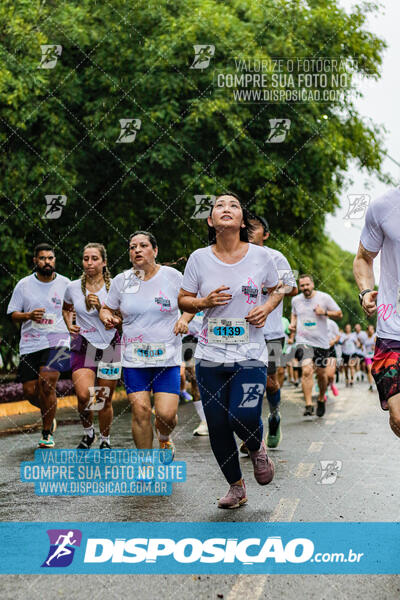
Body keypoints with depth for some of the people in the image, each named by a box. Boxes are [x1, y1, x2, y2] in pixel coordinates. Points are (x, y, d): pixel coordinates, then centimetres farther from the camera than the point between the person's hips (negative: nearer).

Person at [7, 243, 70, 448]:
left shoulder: (65, 284, 5)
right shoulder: (24, 285, 5)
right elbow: (13, 314, 7)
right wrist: (28, 316, -13)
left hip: (58, 341, -2)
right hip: (30, 344, 2)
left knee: (46, 383, -18)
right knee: (30, 391, -2)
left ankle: (47, 433, -2)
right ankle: (49, 414, 32)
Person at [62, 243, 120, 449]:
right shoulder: (73, 287, 2)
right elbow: (66, 309, 23)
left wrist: (100, 307, -18)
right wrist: (69, 326, 4)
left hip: (109, 348, 0)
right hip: (83, 348, 1)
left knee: (105, 401, 5)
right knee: (84, 396, -20)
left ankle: (104, 440, 29)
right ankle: (87, 431, 9)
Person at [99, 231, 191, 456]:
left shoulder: (172, 276, 0)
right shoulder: (121, 281, 4)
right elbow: (107, 309, 16)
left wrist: (184, 319, -9)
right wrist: (107, 317, -7)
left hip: (168, 356, -1)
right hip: (134, 358, 1)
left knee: (167, 413, -8)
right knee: (140, 410, -7)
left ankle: (164, 438, 29)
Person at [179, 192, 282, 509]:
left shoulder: (261, 255, -1)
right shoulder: (199, 258, 0)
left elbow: (277, 290, 15)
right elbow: (183, 301, 8)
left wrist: (266, 308, -5)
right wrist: (204, 302, -12)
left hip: (251, 355, -2)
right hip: (210, 356, 2)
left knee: (244, 417, -19)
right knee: (217, 426, 5)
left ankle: (258, 448, 19)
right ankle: (236, 487, 28)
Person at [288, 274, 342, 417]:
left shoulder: (324, 297, -2)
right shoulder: (295, 300, 6)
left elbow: (339, 314, 4)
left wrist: (325, 312, -13)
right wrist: (292, 325, 8)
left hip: (321, 342, 0)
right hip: (303, 341, 0)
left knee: (321, 373, 10)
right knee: (306, 371, -19)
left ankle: (321, 400, 35)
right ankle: (308, 405, -19)